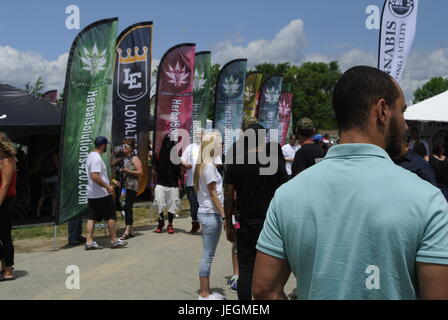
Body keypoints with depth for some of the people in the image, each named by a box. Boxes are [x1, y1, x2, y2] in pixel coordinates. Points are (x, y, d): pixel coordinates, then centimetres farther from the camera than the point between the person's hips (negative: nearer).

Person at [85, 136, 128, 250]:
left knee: (92, 218, 8)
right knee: (111, 216, 1)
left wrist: (108, 183, 25)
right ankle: (114, 241, 8)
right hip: (102, 194, -10)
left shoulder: (90, 156, 15)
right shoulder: (97, 158, -18)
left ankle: (89, 242, 7)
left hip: (92, 194, 10)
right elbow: (94, 176, -27)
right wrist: (107, 186, -21)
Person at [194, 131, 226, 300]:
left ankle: (206, 291, 22)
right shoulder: (209, 166, -14)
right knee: (208, 255, -2)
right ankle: (204, 294, 5)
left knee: (208, 254, 14)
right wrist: (223, 215, -14)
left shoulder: (203, 165, 14)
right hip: (211, 214, -10)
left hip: (206, 212, 10)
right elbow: (213, 193, -16)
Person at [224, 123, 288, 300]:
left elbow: (228, 197, 1)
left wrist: (229, 225, 10)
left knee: (246, 270, 8)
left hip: (245, 224, 1)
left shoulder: (235, 162, -2)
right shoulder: (275, 160, -5)